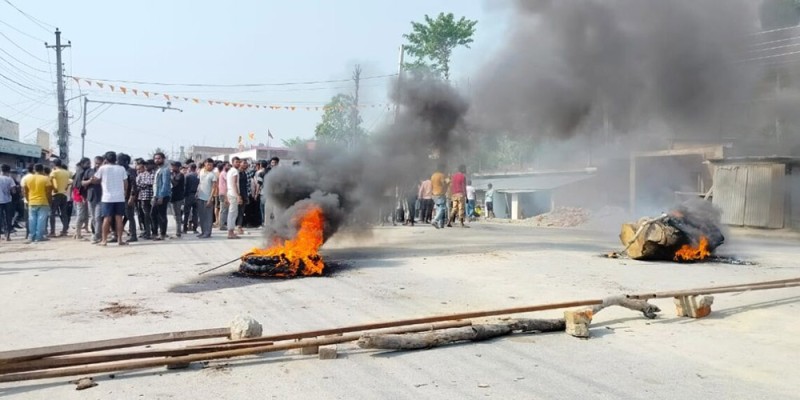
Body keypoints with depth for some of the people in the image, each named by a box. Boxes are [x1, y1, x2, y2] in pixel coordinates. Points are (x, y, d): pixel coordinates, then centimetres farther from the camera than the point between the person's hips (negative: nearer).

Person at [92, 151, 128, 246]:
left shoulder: (103, 168, -2)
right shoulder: (121, 169, 3)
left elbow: (95, 180, 9)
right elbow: (125, 183, 4)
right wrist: (125, 192, 18)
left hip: (107, 198, -1)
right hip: (120, 197, 1)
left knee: (107, 218, 1)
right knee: (119, 218, 4)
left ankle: (104, 240, 2)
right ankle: (120, 239, 5)